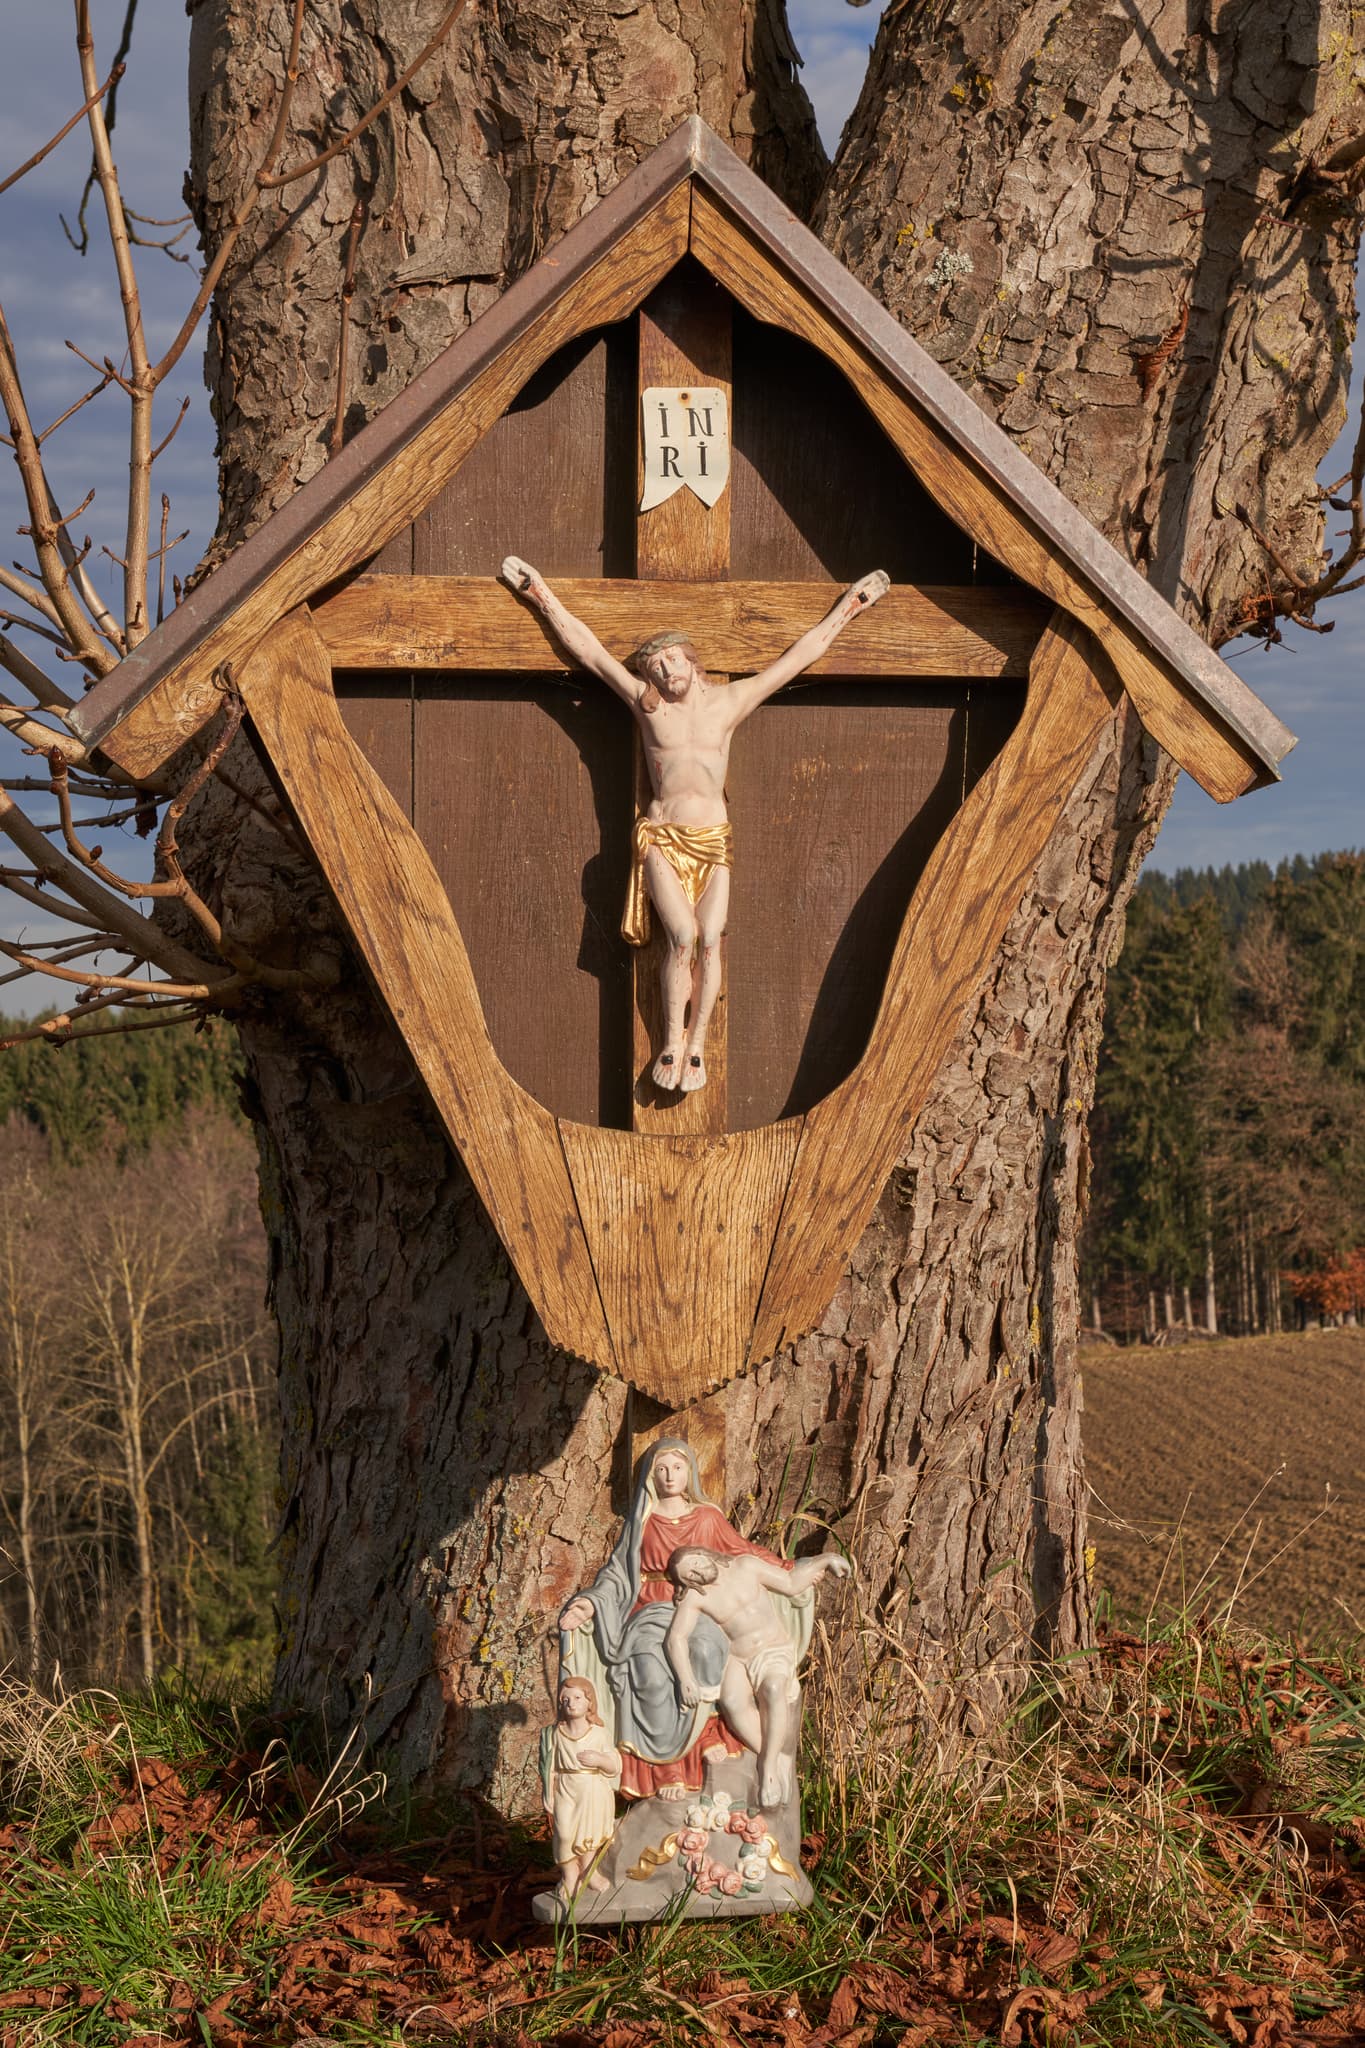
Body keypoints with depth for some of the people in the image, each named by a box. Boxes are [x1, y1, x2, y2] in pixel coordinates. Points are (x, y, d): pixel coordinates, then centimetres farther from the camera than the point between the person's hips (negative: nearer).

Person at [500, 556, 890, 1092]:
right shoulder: (647, 703, 4)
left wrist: (847, 607, 14)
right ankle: (672, 1043, -10)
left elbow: (800, 655, 11)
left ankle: (697, 1044, -4)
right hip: (662, 839, -1)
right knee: (682, 935, -19)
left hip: (714, 841, 1)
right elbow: (587, 648, 4)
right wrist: (542, 596, 3)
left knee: (709, 940, -13)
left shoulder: (729, 702, 6)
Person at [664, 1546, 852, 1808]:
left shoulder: (746, 1567, 4)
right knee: (731, 1701, -34)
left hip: (775, 1652, 0)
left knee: (773, 1689, -36)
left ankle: (768, 1765, -35)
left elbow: (791, 1583, 14)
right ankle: (778, 1760, -33)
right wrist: (686, 1678, -28)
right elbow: (675, 1638, -13)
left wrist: (825, 1560, 9)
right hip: (736, 1662, 0)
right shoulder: (694, 1597, 0)